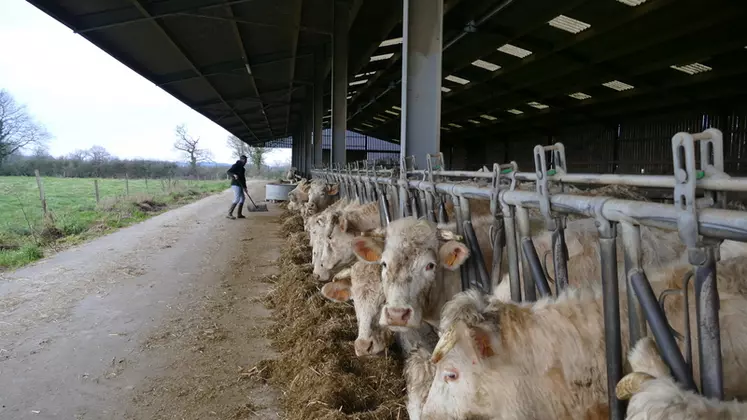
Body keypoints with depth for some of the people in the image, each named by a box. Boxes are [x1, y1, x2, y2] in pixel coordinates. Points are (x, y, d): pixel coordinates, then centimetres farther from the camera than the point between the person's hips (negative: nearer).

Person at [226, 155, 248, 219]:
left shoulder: (242, 168, 19)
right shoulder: (235, 166, -7)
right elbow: (228, 172, -17)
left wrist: (245, 187, 21)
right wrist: (234, 175, -35)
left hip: (240, 185, 10)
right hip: (235, 184, -10)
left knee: (242, 198, 10)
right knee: (237, 199, -16)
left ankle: (239, 214, 15)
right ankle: (229, 214, -14)